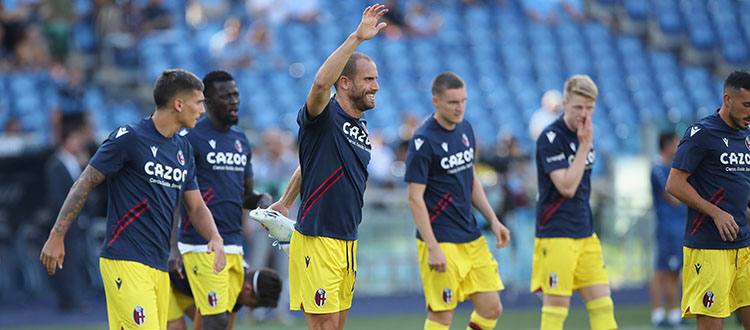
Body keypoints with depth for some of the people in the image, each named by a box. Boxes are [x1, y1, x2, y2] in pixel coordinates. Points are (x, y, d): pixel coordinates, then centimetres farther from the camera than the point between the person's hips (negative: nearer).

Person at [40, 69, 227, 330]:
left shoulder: (183, 149, 17)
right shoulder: (129, 137, -7)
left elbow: (196, 206, 22)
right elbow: (84, 184, -3)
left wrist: (215, 238, 1)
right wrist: (56, 237, -7)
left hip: (160, 266, 8)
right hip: (125, 262, -8)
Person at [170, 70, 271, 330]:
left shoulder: (241, 140, 17)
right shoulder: (191, 138, -6)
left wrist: (262, 201, 1)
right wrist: (172, 248, -16)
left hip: (234, 245, 7)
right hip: (202, 247, -7)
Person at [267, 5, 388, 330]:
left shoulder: (361, 129, 15)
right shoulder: (323, 117, -10)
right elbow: (321, 83, -33)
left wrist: (285, 202, 30)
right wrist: (356, 38, -36)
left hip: (347, 242, 8)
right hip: (316, 241, -8)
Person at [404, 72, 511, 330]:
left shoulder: (465, 129, 9)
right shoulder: (424, 141, -14)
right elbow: (415, 198, -15)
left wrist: (493, 220, 13)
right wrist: (432, 248, -19)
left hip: (472, 238, 8)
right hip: (441, 241, -8)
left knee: (491, 309, 5)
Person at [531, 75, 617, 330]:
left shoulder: (583, 134, 11)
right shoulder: (551, 138, -14)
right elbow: (566, 187, -22)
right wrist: (585, 145, -20)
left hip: (585, 233, 8)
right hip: (556, 234, -8)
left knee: (602, 304, 2)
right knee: (556, 306, -6)